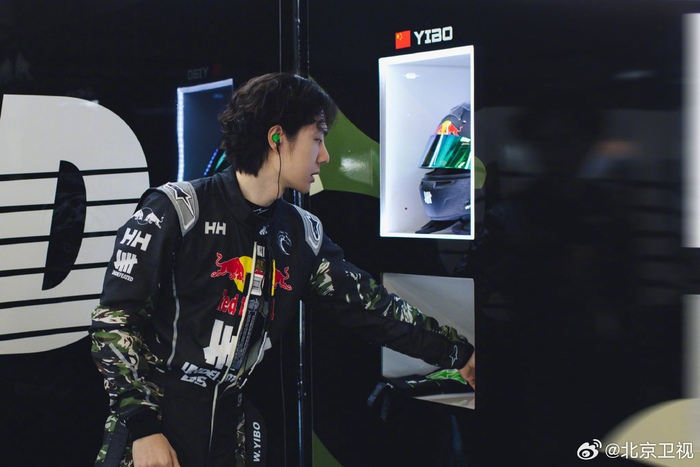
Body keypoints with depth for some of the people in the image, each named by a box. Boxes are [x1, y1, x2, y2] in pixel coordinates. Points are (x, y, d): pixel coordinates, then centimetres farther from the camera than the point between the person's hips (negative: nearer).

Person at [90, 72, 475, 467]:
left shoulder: (303, 234, 8)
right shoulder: (176, 210, -11)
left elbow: (368, 305, 12)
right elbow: (115, 319, -12)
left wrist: (459, 353, 10)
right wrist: (143, 426, -18)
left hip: (229, 425, 6)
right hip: (155, 418, -5)